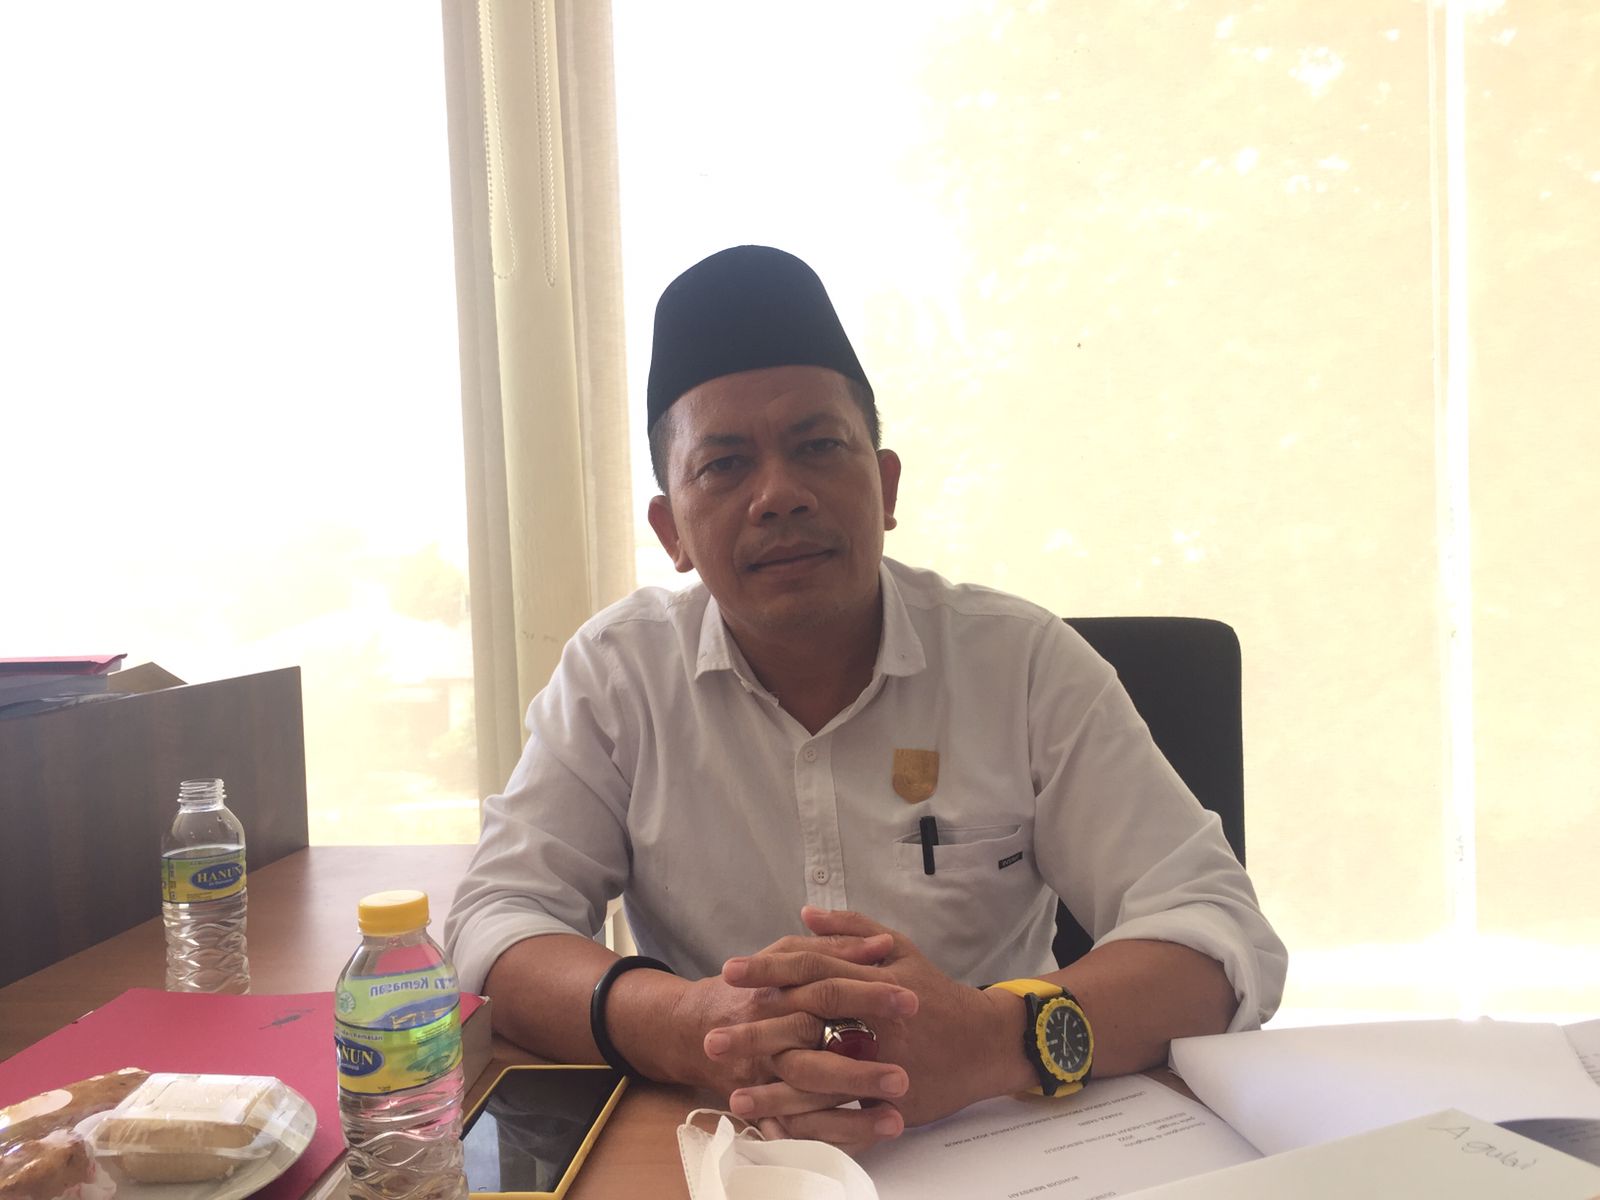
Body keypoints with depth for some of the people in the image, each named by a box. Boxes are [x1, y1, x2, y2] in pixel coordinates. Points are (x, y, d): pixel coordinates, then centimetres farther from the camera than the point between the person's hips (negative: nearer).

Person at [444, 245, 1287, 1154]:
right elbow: (496, 923, -8)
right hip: (713, 1148, 2)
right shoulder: (616, 672, -4)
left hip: (1003, 1145, -1)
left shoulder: (1027, 660, -6)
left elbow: (1226, 936, -11)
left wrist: (994, 1039, -31)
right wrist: (686, 1028, -29)